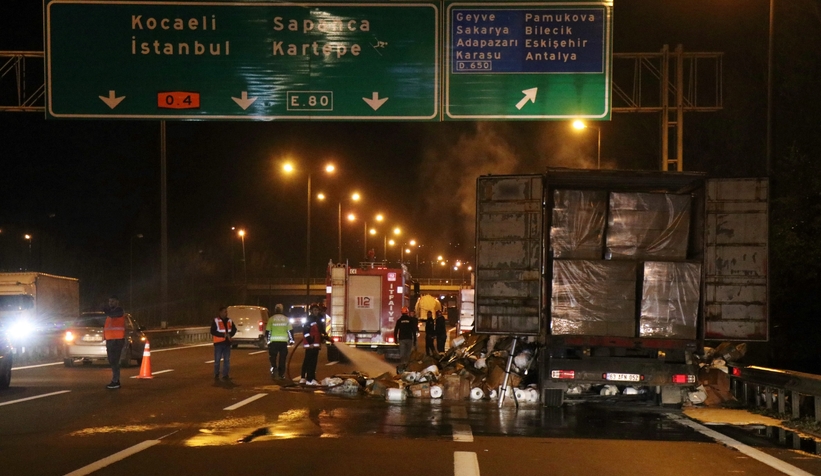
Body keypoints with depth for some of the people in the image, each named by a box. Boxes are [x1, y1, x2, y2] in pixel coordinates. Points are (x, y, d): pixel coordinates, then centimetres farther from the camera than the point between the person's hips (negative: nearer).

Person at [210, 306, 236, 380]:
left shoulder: (229, 321, 11)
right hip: (218, 343, -4)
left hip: (227, 343, 4)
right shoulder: (215, 321, -4)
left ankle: (225, 375, 9)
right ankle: (216, 374, 8)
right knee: (217, 360, -2)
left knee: (227, 360, 4)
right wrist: (223, 335, -17)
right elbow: (213, 331, -11)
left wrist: (230, 334, -7)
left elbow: (234, 329, 14)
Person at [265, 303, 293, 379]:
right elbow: (289, 330, 6)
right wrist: (291, 339, 12)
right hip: (284, 341, 2)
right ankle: (281, 373, 9)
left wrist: (267, 340, 5)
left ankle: (274, 367, -17)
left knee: (273, 356, 8)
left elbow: (268, 331, -2)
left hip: (274, 341, -1)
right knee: (282, 358, 8)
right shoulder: (286, 319, 5)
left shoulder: (271, 319, 0)